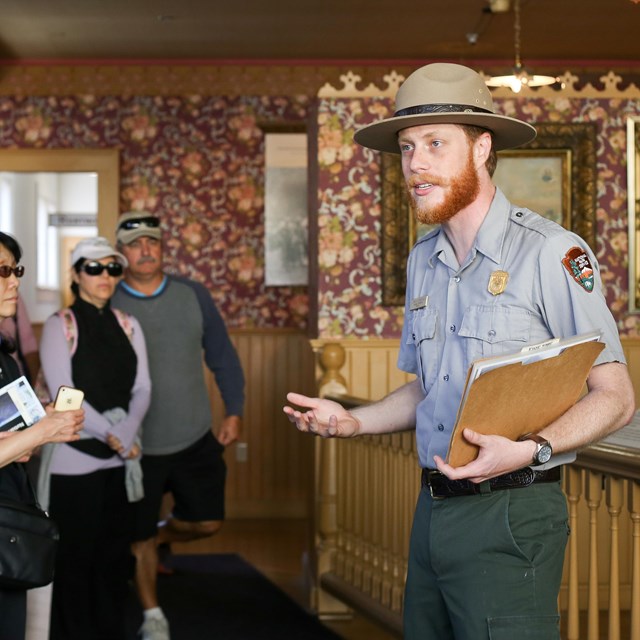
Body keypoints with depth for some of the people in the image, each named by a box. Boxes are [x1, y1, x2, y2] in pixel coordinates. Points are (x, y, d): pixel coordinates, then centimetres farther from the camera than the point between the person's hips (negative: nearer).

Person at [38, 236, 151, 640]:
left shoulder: (128, 326, 10)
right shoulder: (60, 325, -3)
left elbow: (142, 390, 5)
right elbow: (63, 392, -11)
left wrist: (125, 435, -12)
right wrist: (110, 435, -15)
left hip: (120, 460, 4)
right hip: (74, 458, -4)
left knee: (115, 557, 7)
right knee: (75, 558, 0)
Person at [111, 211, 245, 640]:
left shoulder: (193, 296, -1)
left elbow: (223, 357, 6)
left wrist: (234, 411, 2)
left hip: (196, 439, 2)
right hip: (137, 447, -2)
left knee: (207, 522, 7)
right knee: (139, 537, 9)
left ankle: (160, 538, 38)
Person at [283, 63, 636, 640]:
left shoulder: (550, 252, -10)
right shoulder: (423, 262, 13)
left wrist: (529, 450, -26)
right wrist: (351, 422, 7)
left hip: (509, 516, -7)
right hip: (432, 509, 7)